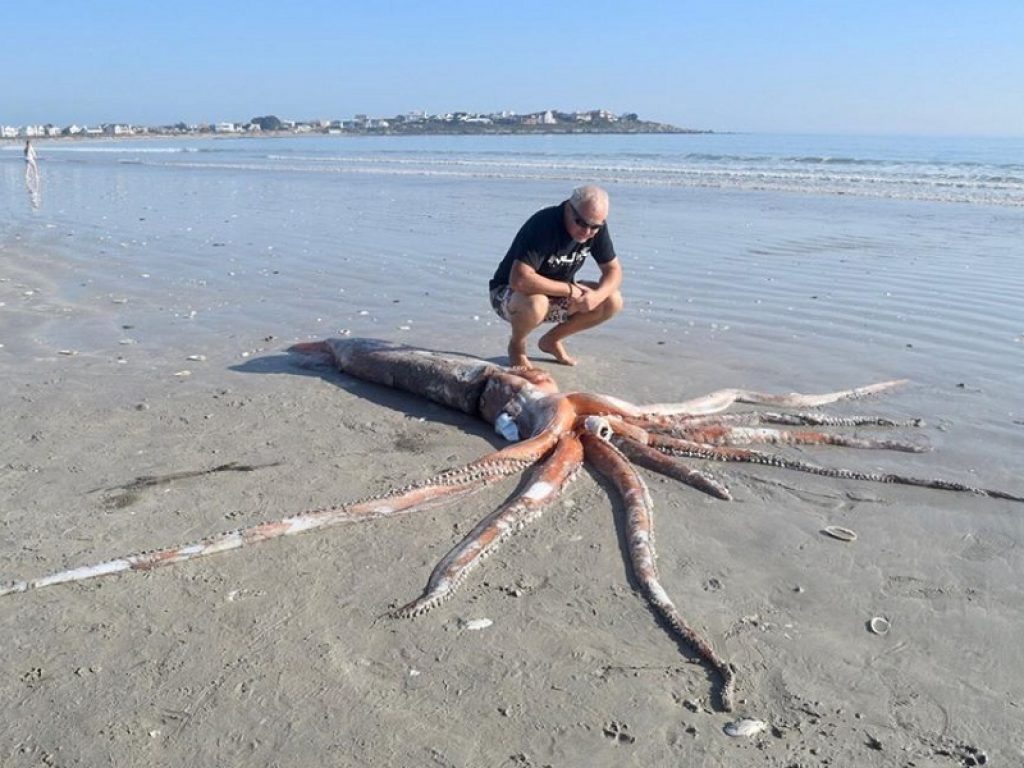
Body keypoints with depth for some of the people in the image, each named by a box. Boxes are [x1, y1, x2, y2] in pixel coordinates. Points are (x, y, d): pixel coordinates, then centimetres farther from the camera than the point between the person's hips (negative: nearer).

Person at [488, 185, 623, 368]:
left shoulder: (597, 227, -11)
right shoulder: (544, 224, -31)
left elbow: (614, 270, -4)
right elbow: (520, 280, -41)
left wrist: (597, 296, -26)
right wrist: (570, 289, -32)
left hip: (556, 296, 6)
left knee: (613, 301, -12)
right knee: (536, 303, -41)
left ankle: (552, 340, 8)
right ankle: (516, 345, -6)